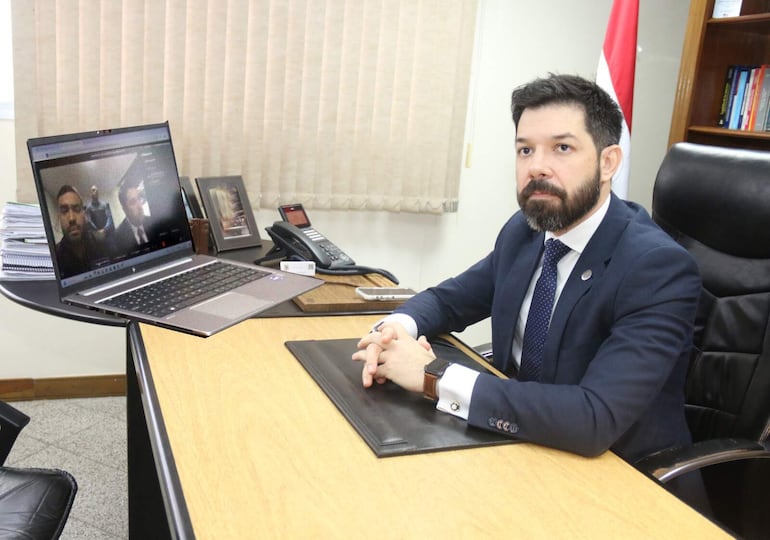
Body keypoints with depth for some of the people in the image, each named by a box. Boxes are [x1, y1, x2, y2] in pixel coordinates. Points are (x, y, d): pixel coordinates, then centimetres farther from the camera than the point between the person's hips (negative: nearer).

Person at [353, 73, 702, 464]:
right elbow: (449, 299, 10)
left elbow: (594, 420, -32)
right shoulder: (525, 229, -3)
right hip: (521, 449, 6)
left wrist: (434, 376, -30)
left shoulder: (659, 268, -23)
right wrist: (397, 327, -13)